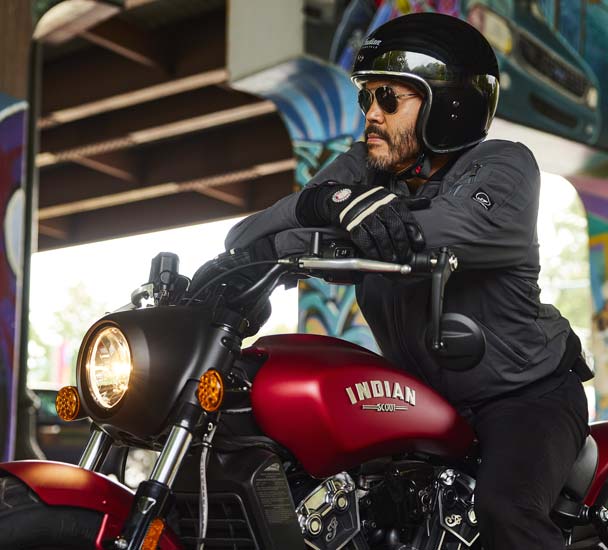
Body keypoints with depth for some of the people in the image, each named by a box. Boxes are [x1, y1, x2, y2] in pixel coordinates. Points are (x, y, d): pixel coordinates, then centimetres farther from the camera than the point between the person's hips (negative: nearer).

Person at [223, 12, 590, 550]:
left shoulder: (504, 164, -13)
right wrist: (322, 202, -31)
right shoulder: (364, 170, 1)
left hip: (526, 391, -5)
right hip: (424, 397, 5)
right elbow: (247, 237, -7)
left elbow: (471, 225, -35)